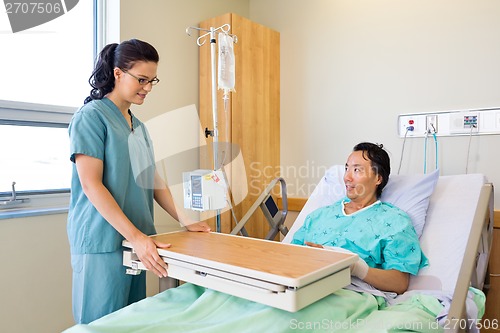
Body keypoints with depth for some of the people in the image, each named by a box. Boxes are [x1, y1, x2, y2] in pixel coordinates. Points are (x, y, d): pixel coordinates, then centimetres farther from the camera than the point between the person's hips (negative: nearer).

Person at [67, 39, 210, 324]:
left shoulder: (138, 125, 14)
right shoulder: (91, 116, -8)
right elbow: (91, 184, -16)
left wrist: (185, 220, 7)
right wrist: (136, 236, -22)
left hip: (137, 241, 7)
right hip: (103, 244, -7)